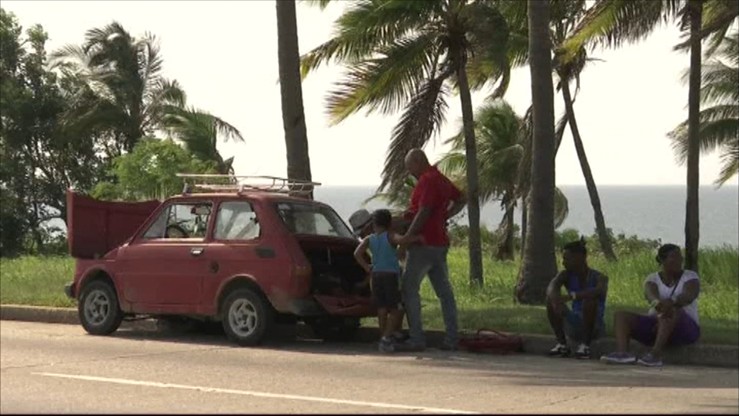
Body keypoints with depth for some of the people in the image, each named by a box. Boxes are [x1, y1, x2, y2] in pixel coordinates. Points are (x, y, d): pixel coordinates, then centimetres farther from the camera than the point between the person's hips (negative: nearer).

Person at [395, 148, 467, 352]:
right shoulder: (441, 179, 16)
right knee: (444, 291, 9)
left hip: (424, 243, -10)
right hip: (440, 243, 10)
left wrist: (408, 236, -19)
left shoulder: (427, 181, -14)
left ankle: (416, 338, -10)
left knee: (409, 289, -6)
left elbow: (424, 212, -22)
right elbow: (461, 200, 26)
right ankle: (451, 339, 9)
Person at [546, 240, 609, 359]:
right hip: (573, 327, 4)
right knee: (551, 299, -17)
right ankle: (562, 344, -12)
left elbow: (599, 291, -40)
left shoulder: (600, 278, -15)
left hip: (594, 328, -4)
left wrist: (571, 296, -49)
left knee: (589, 299, -31)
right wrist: (556, 300, -48)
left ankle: (585, 345, -23)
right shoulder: (566, 275, -3)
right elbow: (551, 287, -25)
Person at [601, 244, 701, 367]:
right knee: (620, 315, -14)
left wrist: (671, 302, -47)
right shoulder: (652, 279, 4)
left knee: (671, 310, -36)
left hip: (683, 330, -4)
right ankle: (622, 353, -39)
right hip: (656, 327, 4)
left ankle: (656, 354, -50)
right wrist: (657, 303, -46)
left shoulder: (690, 277, -2)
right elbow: (650, 295, -20)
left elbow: (688, 296, -25)